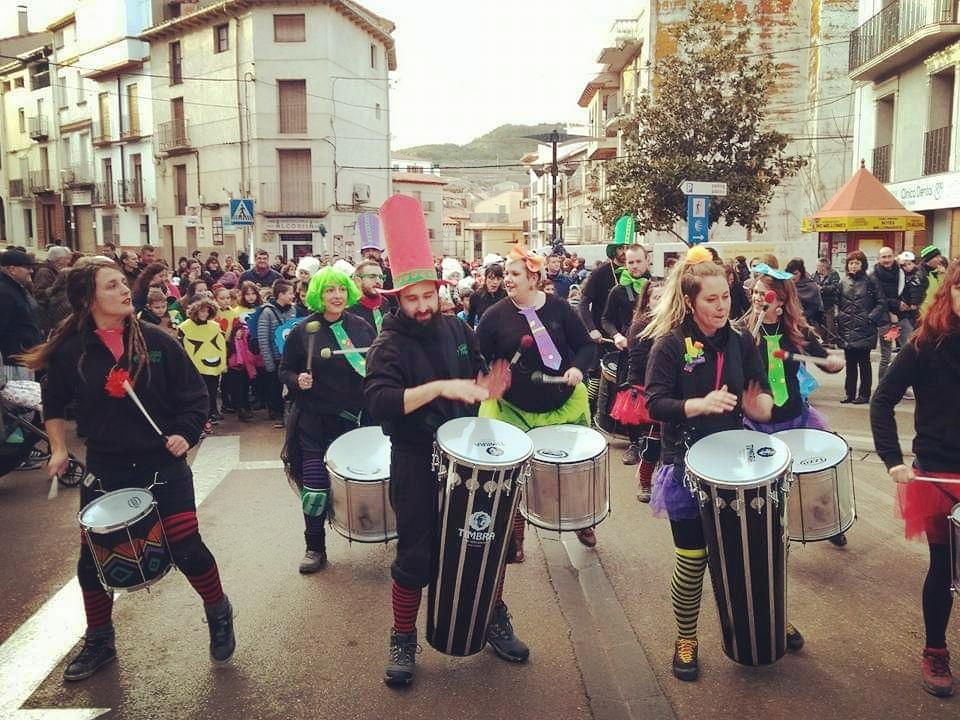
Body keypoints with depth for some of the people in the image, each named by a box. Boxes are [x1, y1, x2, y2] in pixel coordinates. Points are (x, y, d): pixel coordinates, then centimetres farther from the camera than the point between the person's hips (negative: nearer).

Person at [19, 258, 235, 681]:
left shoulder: (156, 340, -7)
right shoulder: (70, 351, -4)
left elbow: (195, 396, -2)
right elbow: (54, 404, 15)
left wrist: (185, 434, -15)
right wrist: (58, 449, 8)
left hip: (163, 464, -2)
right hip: (105, 470, 2)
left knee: (187, 549, -3)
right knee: (93, 559, 9)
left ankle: (219, 616, 25)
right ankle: (99, 641, 34)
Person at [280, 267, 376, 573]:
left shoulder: (361, 327, 3)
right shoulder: (303, 331, -3)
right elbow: (285, 370, 4)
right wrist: (298, 380, -16)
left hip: (354, 417, 2)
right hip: (314, 420, -2)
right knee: (315, 485, -3)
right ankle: (315, 547, 16)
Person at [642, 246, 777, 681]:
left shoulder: (742, 342, 3)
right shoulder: (670, 345, -10)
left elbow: (761, 396, 4)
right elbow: (654, 404, -16)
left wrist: (760, 404, -19)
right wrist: (699, 405, -31)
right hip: (687, 469, -4)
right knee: (693, 560, 4)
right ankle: (685, 640, 26)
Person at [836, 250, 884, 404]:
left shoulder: (870, 281, -3)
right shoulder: (843, 282, 9)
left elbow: (880, 303, -3)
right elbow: (838, 304, 15)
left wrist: (871, 318, -13)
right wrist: (839, 317, 2)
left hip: (864, 329, -4)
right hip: (847, 329, 4)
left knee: (864, 363, 3)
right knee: (850, 364, 10)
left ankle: (864, 394, 10)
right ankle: (850, 393, 18)